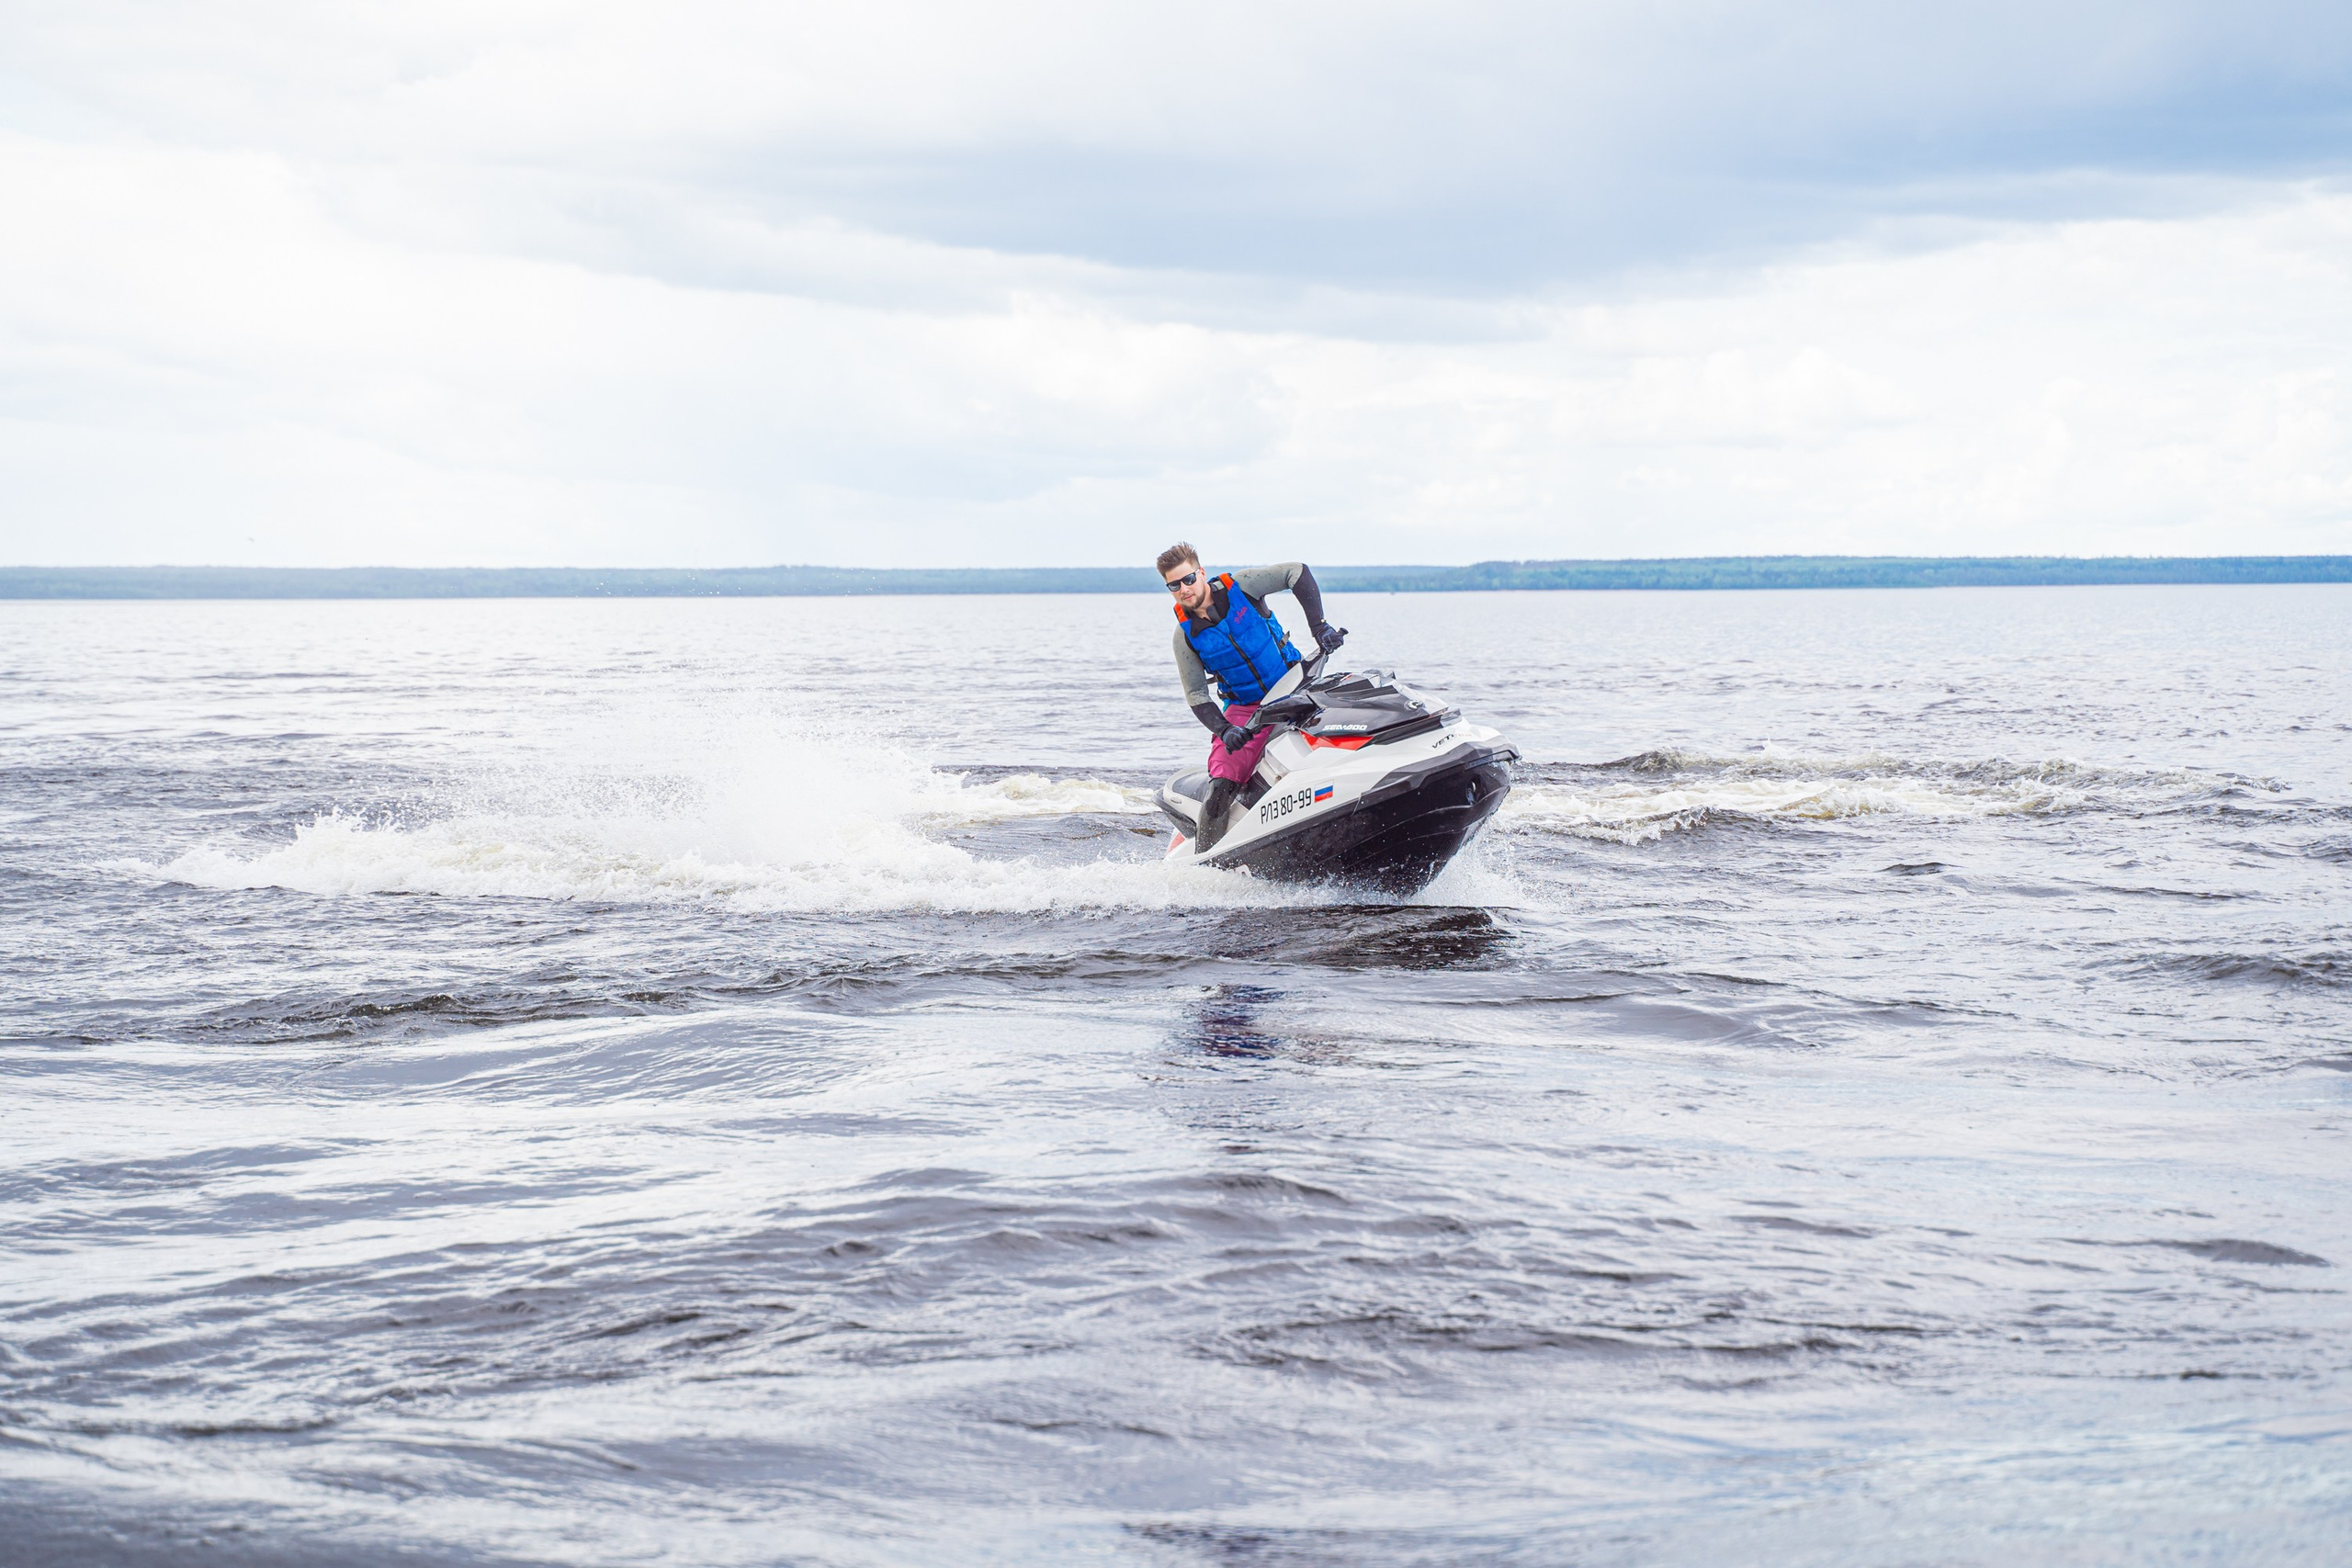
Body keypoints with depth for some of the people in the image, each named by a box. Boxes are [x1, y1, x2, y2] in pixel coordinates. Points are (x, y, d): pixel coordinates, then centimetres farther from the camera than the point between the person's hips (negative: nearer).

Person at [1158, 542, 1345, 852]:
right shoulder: (1185, 635, -2)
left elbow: (1297, 572, -5)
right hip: (1244, 710, -1)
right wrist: (1224, 730, -19)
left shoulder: (1239, 586, -8)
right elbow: (1195, 695, -1)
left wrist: (1319, 627, -14)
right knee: (1221, 786, -18)